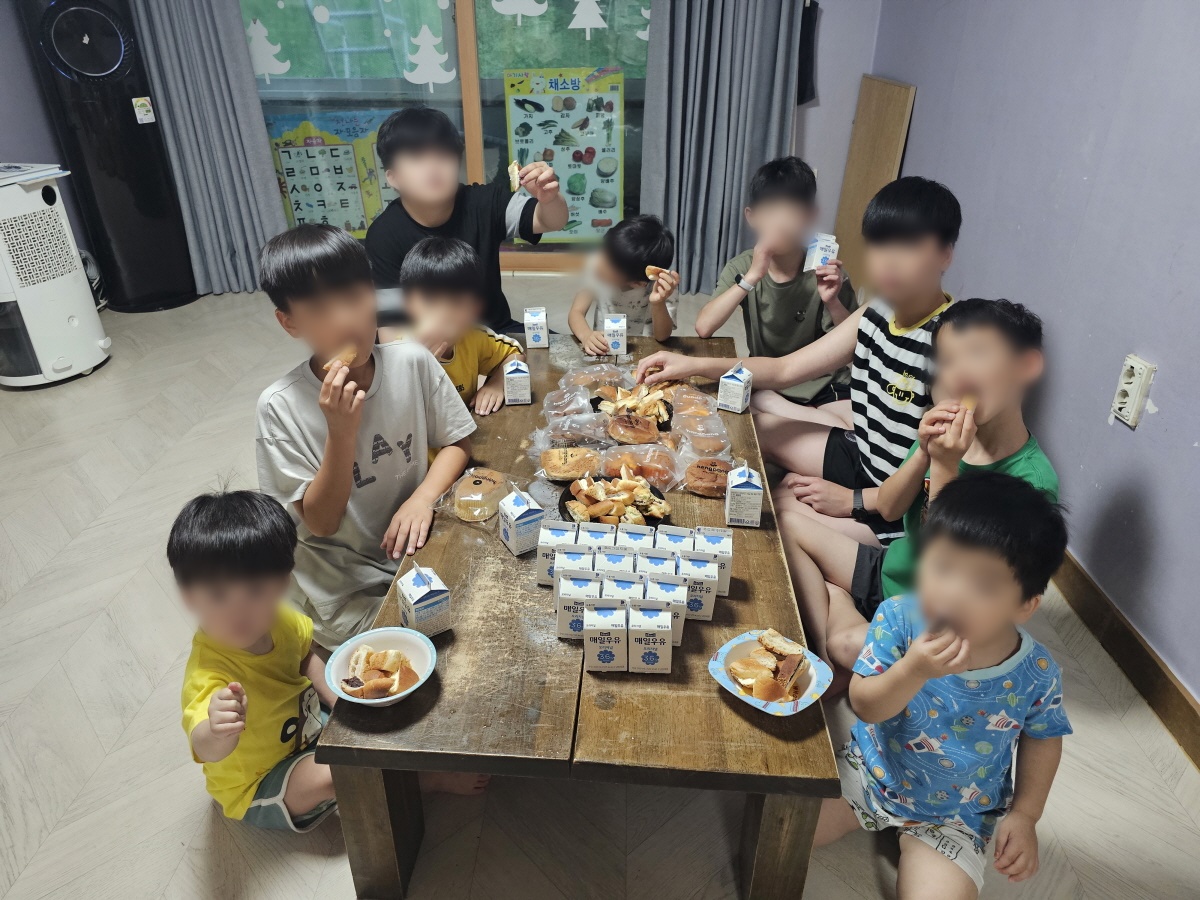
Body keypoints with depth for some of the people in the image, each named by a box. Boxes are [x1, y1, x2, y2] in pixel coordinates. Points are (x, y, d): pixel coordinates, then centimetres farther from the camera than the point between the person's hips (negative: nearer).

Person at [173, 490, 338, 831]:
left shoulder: (280, 620, -18)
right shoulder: (208, 674, -40)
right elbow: (206, 749, -56)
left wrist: (339, 700, -5)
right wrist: (218, 733, -77)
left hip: (307, 723, 7)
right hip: (255, 787, -6)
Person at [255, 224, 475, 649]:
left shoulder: (412, 362, -12)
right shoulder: (281, 406, -17)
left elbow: (457, 443, 1)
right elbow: (320, 523, -14)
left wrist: (422, 498, -18)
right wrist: (341, 432, -29)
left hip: (417, 547, 3)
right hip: (345, 584, -3)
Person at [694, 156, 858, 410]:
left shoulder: (823, 273, -13)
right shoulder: (742, 267, -9)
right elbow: (703, 328, -24)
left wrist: (833, 303, -29)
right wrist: (751, 277, -31)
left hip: (823, 387, -3)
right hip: (765, 384, 3)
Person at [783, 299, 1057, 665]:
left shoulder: (1032, 480, -24)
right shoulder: (947, 428, -7)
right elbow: (888, 508, -6)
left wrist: (944, 469, -30)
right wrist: (923, 454, -24)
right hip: (891, 572, 7)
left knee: (848, 645, -35)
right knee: (788, 524, 1)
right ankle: (825, 648, -6)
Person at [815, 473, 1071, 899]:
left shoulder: (1037, 674, -21)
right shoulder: (899, 618, -24)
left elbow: (1043, 737, 0)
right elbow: (864, 706, -23)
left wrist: (1024, 815, -4)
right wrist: (913, 671, -40)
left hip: (953, 817, 0)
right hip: (869, 770, 0)